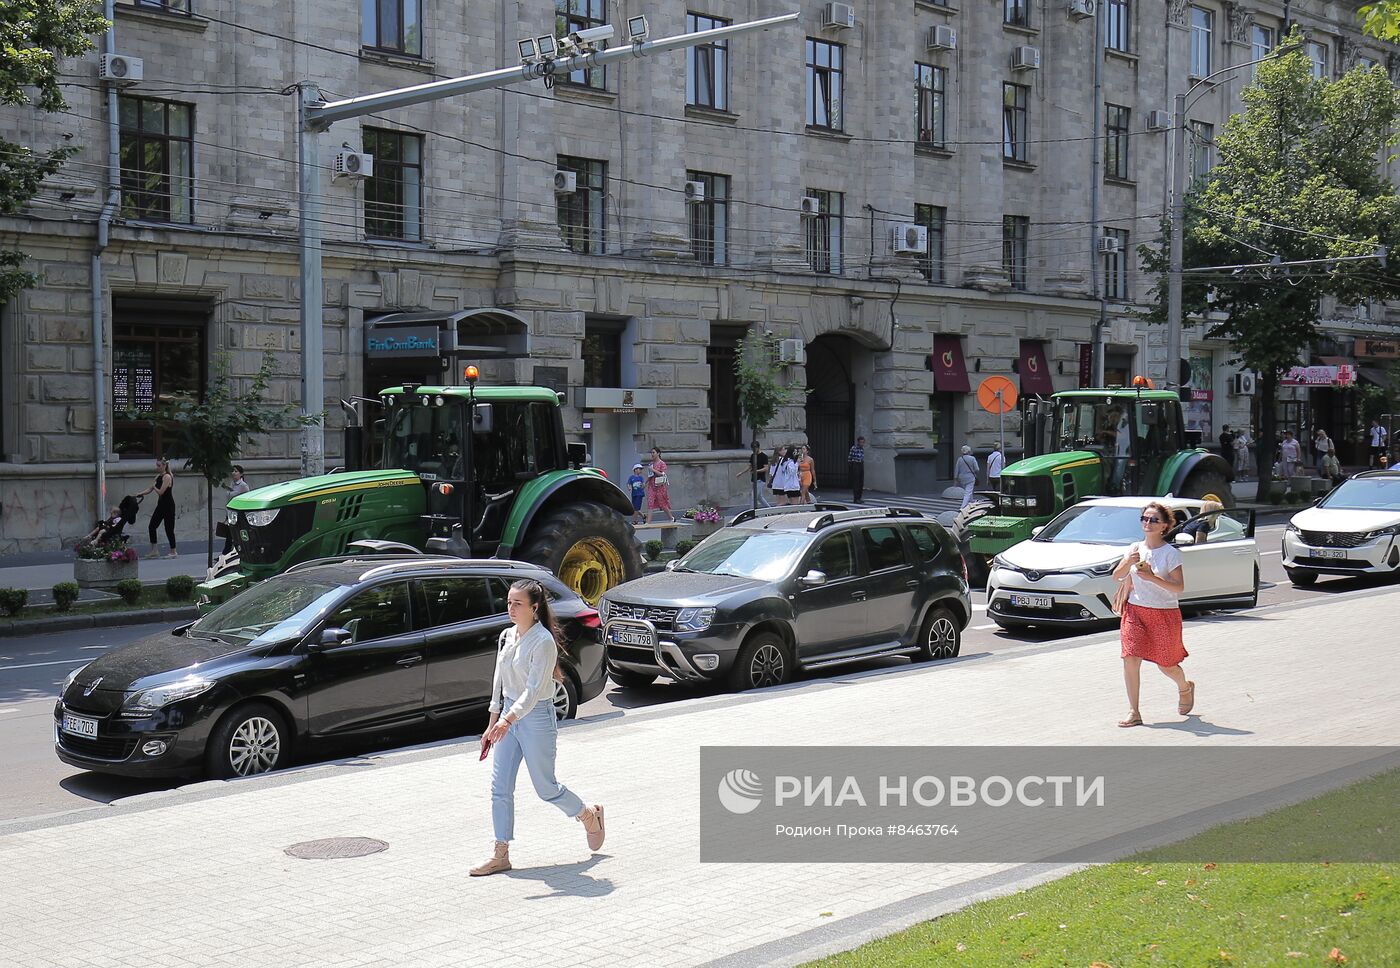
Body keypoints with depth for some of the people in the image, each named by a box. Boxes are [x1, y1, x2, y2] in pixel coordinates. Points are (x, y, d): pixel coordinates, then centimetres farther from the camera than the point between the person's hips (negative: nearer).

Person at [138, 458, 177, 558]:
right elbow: (150, 489, 16)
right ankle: (154, 551, 13)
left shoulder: (167, 477, -15)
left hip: (168, 506, -9)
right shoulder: (158, 476, 11)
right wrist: (139, 494, 8)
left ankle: (173, 552, 6)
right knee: (152, 526, 7)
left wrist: (154, 486, -3)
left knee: (169, 528, -3)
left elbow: (160, 492, -20)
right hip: (161, 505, 9)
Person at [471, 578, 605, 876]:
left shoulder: (543, 642, -18)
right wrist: (493, 723, 14)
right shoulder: (507, 636, 6)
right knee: (500, 788, 2)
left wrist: (508, 719, -36)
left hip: (536, 717, -7)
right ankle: (500, 854, 8)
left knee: (545, 787, 6)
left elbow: (534, 689, -25)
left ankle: (589, 816, 32)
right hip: (509, 715, 7)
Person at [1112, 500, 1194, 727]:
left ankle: (1185, 688, 42)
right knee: (1130, 660, -9)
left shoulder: (1170, 553, -9)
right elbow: (1117, 576, 5)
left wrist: (1152, 578, -25)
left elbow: (1179, 587, -15)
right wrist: (1129, 562, -14)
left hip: (1164, 614, -4)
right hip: (1135, 611, 4)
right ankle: (1133, 713, -3)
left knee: (1166, 665, 7)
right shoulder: (1135, 548, 6)